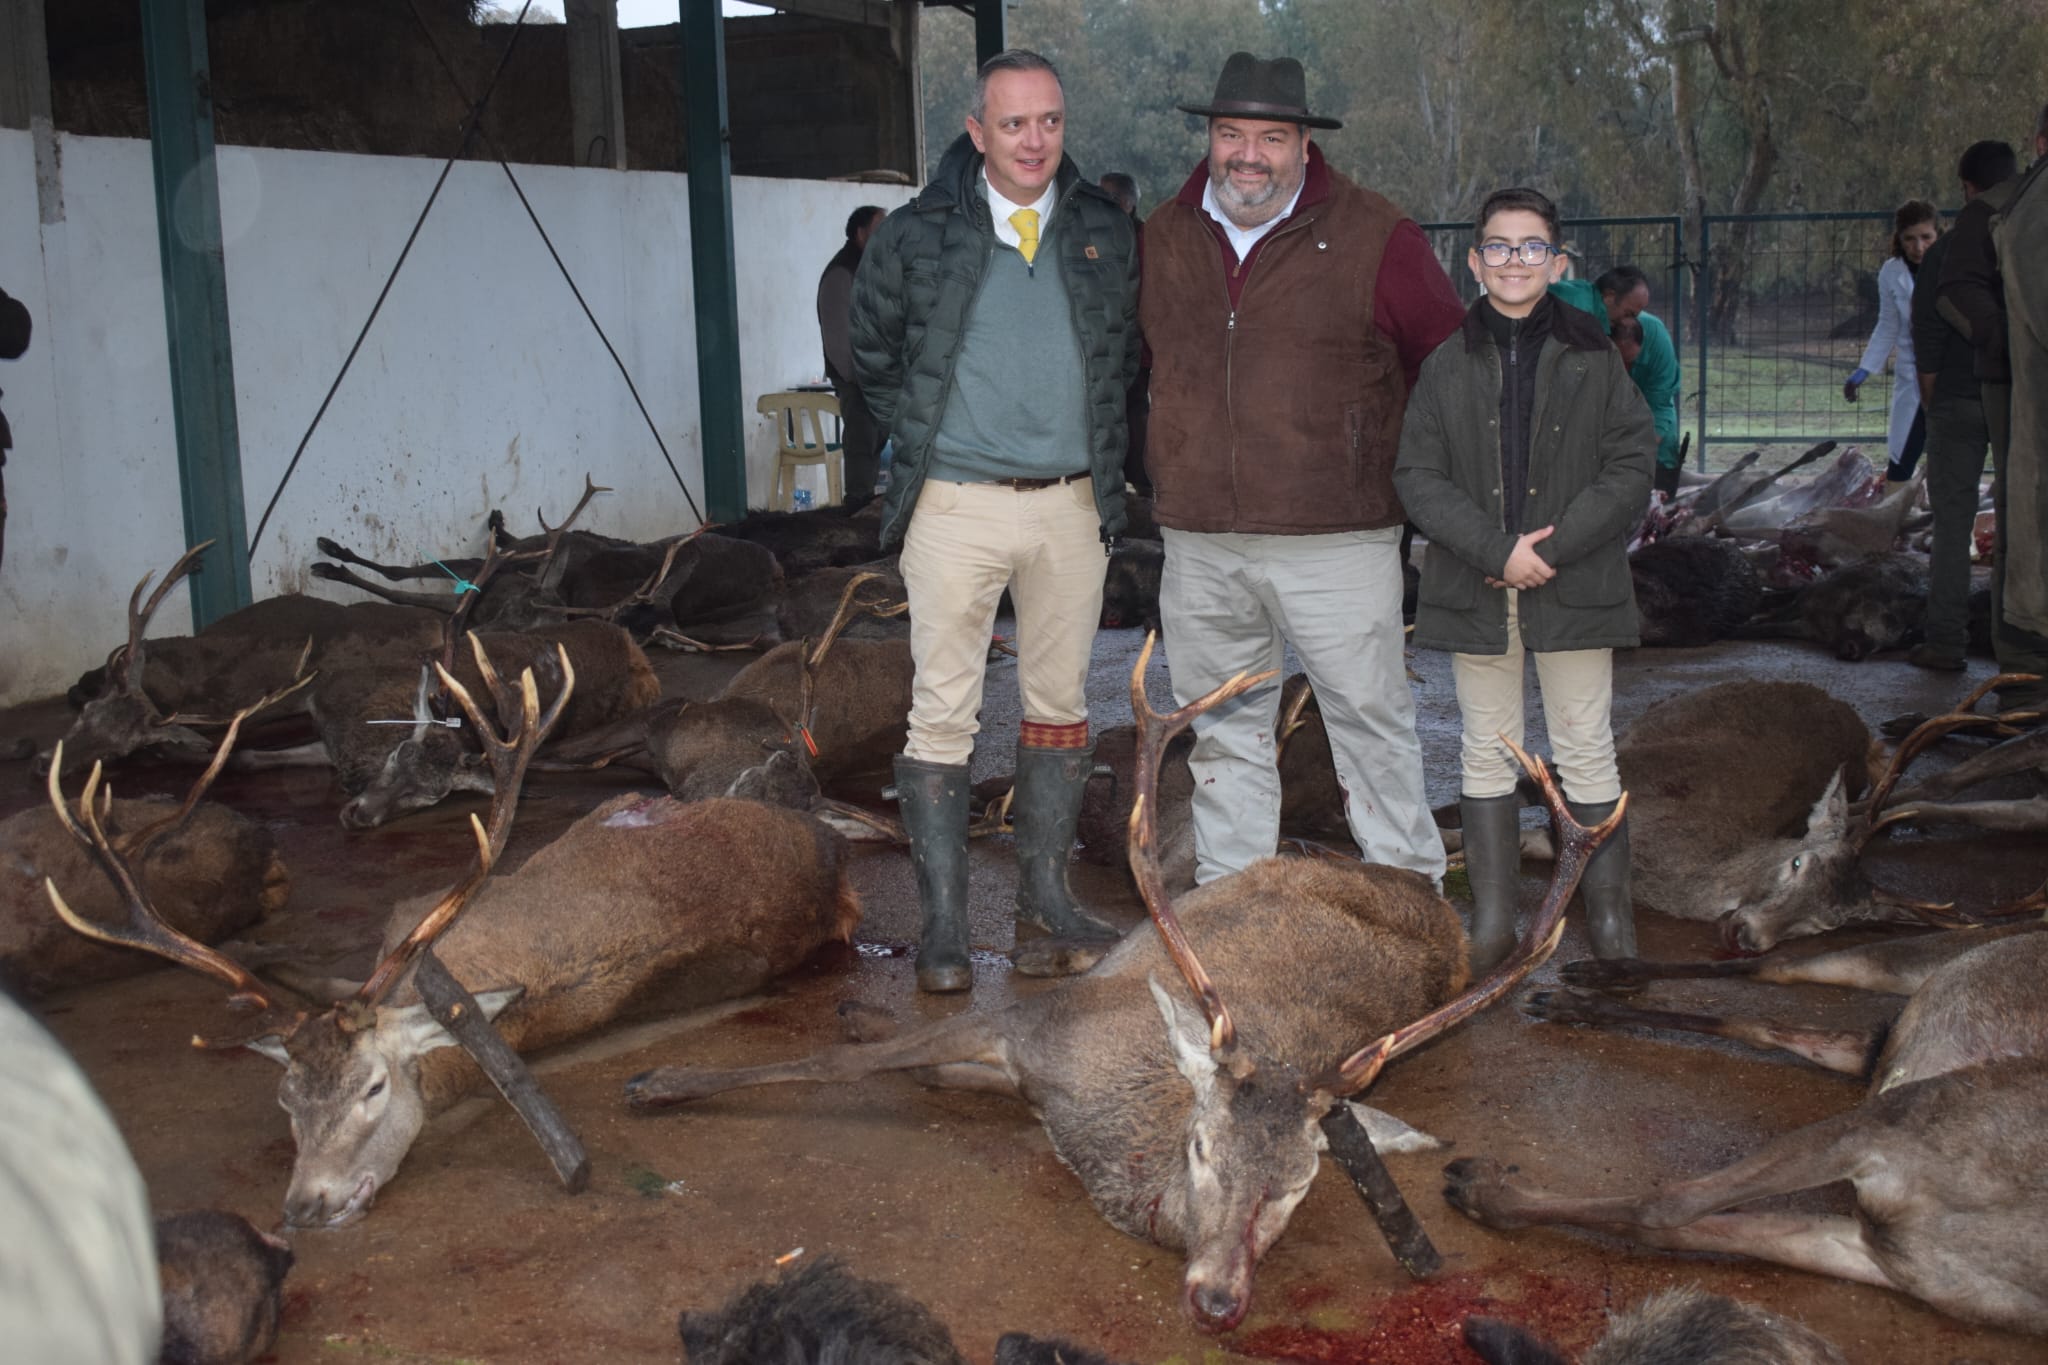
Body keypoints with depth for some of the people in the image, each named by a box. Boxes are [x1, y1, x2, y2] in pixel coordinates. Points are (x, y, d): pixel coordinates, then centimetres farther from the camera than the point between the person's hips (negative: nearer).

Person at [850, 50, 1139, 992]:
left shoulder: (1105, 232, 5)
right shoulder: (916, 236, -4)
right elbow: (871, 352, 10)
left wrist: (1103, 447, 11)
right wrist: (919, 440, 4)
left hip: (1072, 502, 3)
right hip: (957, 503, -3)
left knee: (1059, 702, 12)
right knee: (943, 711, -3)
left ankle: (1045, 888, 26)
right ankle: (943, 923, 5)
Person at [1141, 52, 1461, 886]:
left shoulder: (1374, 237, -4)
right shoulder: (1164, 238, 8)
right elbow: (1140, 363, 22)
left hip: (1336, 542, -4)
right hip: (1199, 546, 4)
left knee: (1371, 721, 3)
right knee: (1223, 733, 13)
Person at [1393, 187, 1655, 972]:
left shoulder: (1593, 357, 1)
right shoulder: (1447, 364, 3)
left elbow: (1631, 465, -2)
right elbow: (1418, 476, -1)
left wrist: (1552, 547, -13)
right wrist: (1497, 549, -14)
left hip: (1574, 587, -1)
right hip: (1474, 589, 1)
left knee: (1586, 752, 4)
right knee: (1485, 752, 8)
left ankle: (1610, 920, 16)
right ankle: (1491, 920, 18)